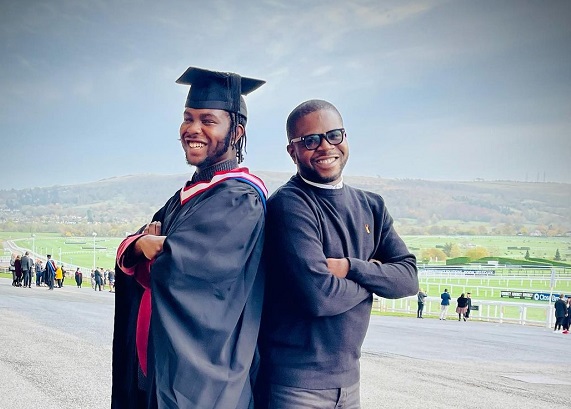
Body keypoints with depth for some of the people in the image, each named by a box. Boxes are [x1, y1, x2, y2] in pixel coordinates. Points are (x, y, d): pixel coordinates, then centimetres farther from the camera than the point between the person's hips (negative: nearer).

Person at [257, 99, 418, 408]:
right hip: (295, 383, -6)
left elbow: (409, 277, -1)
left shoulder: (370, 206, 7)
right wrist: (373, 277, -7)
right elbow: (318, 295, -26)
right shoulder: (289, 205, -16)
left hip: (347, 376, 7)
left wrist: (351, 267, -18)